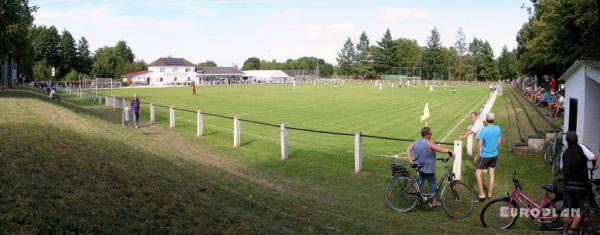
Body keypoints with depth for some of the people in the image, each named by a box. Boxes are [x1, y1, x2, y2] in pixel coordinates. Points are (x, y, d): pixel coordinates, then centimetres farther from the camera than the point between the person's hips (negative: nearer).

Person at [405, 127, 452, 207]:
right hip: (428, 169, -7)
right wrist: (449, 151, -13)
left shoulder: (416, 142, 4)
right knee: (433, 185, 7)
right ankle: (434, 202, 13)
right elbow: (440, 149, -22)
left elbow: (408, 150, 3)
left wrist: (411, 160, -1)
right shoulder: (429, 143, -18)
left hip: (419, 167, 7)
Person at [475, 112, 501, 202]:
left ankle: (482, 194, 0)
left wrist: (477, 156, -6)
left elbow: (479, 145, -18)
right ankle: (490, 193, 24)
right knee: (492, 174, 15)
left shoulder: (484, 130, -21)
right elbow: (499, 141, 8)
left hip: (485, 156, -6)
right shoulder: (498, 128, -4)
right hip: (494, 155, 6)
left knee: (478, 173, 4)